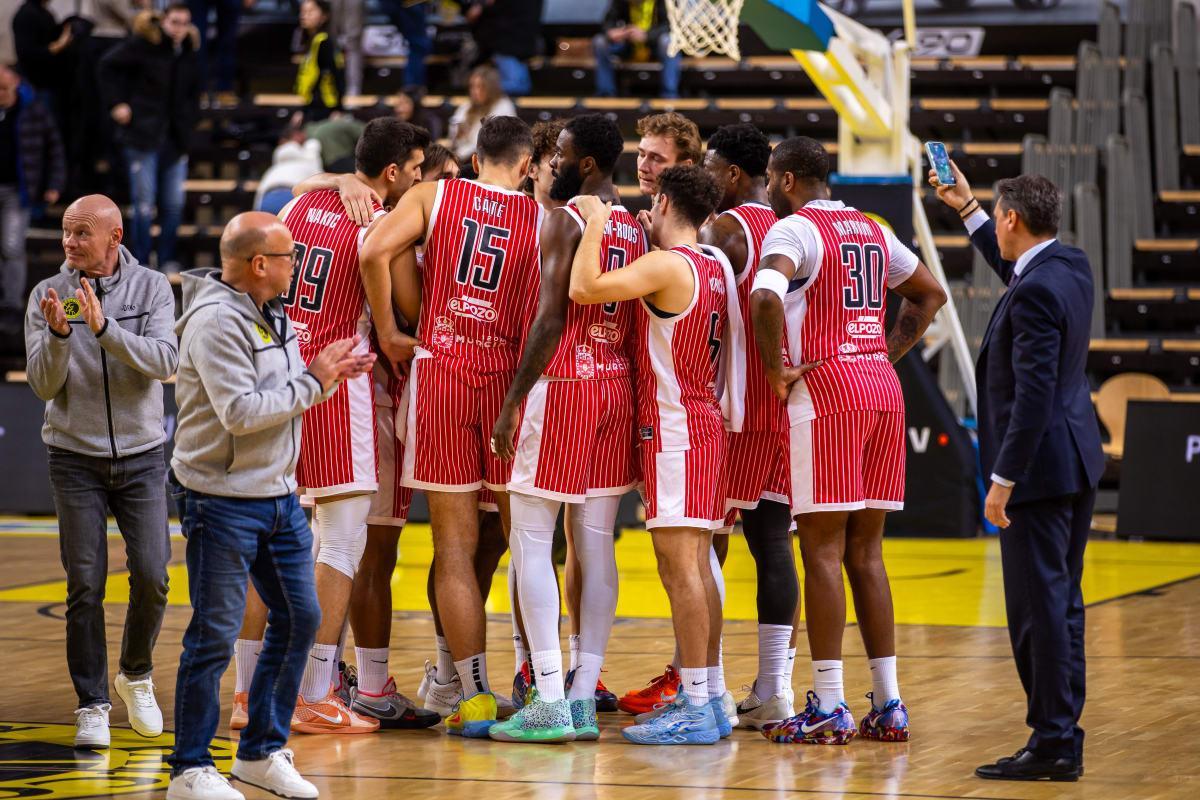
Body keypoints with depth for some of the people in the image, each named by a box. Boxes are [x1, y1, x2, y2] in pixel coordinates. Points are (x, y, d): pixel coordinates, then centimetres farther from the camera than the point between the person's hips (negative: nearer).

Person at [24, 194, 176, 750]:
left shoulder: (151, 288, -3)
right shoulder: (47, 296, -2)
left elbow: (165, 362, -17)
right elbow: (43, 385, -8)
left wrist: (104, 327, -29)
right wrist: (58, 333, -26)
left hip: (141, 455, 0)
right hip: (76, 458, 0)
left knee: (152, 576, -3)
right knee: (86, 585, -4)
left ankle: (136, 674, 22)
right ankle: (92, 705, 4)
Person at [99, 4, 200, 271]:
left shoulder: (187, 53, 9)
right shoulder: (144, 43, -7)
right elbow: (109, 66, -3)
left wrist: (189, 118, 8)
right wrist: (117, 103, -8)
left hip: (175, 139, 5)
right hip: (143, 135, -5)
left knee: (174, 204, 5)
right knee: (144, 203, -3)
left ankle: (167, 260, 18)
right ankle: (141, 263, 6)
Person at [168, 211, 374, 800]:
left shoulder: (271, 315, 11)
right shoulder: (215, 321, -19)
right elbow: (241, 411, -25)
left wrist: (331, 374, -1)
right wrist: (313, 381, -16)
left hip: (278, 494, 9)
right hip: (222, 501, -9)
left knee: (299, 618, 12)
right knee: (214, 636, -3)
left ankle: (262, 751, 24)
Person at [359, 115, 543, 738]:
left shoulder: (433, 195, 4)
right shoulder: (542, 220, 4)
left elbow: (374, 253, -11)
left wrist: (388, 329, -1)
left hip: (439, 375, 0)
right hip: (508, 381, 0)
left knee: (454, 548, 3)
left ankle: (474, 697, 0)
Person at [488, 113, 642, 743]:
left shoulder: (564, 219, -11)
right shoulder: (636, 227, 12)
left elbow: (550, 319, -17)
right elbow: (637, 322, 14)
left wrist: (513, 401, -14)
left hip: (561, 385, -7)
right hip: (617, 386, 8)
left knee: (531, 543, -3)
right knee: (596, 548, 8)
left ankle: (550, 704, -8)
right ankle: (584, 701, 7)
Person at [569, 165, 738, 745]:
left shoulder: (666, 266, -16)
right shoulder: (717, 267, 12)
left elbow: (584, 289, -25)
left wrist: (595, 223, -11)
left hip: (673, 428, -9)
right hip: (706, 421, 9)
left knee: (679, 566, -9)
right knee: (695, 566, 12)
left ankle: (695, 707, -11)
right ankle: (707, 697, 14)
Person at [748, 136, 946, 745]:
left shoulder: (794, 228, -6)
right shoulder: (872, 230, 18)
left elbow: (766, 297, -25)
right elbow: (930, 294, 30)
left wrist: (776, 370, -13)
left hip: (824, 391, -7)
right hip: (883, 388, 7)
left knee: (821, 548, -5)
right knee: (864, 551, 11)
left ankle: (828, 707, -6)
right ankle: (888, 705, 10)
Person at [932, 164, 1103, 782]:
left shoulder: (1036, 293, -20)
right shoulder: (1072, 267, 9)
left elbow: (1033, 394, -24)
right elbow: (1013, 269, 33)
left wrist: (1003, 481, -21)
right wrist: (967, 210, 36)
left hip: (1039, 469, -10)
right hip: (1076, 464, 10)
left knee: (1038, 604, -6)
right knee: (1061, 602, 13)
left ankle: (1052, 742, -4)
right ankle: (1064, 741, 18)